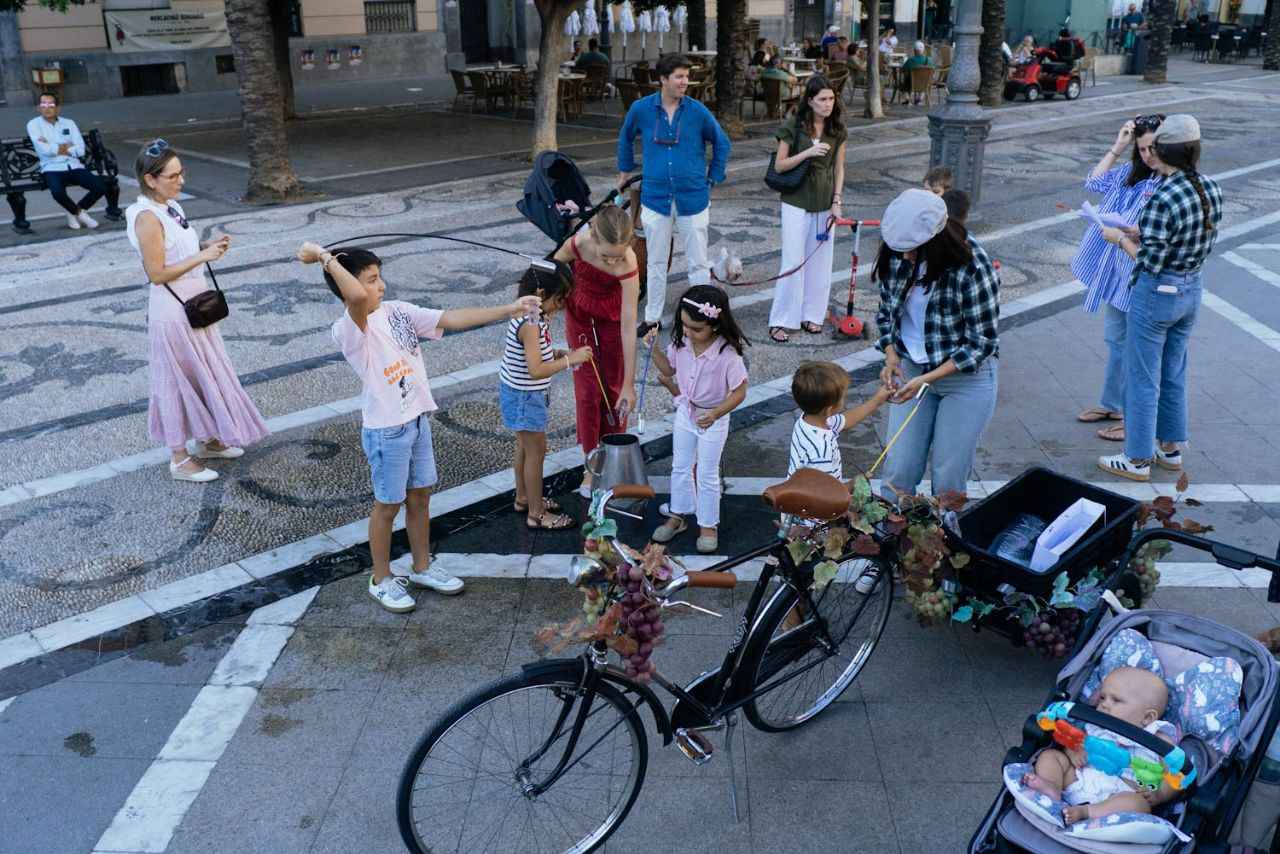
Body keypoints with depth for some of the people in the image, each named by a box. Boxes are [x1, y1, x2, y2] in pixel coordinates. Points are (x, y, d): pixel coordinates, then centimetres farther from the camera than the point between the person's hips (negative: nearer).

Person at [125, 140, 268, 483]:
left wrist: (207, 245, 0)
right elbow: (157, 273, -22)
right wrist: (201, 256, -23)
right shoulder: (147, 218, -22)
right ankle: (180, 458, 17)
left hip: (194, 305, 9)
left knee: (205, 373, 19)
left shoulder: (171, 206, 5)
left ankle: (205, 440, 36)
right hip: (172, 313, -9)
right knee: (180, 380, 3)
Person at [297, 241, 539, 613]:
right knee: (388, 505, 9)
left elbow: (451, 319, -2)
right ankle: (382, 579, 29)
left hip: (418, 420, 7)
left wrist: (508, 310, -8)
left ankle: (422, 568, 37)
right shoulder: (347, 330, -22)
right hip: (386, 430, -7)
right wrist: (325, 257, -32)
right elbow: (357, 297, -44)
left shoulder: (398, 311, 1)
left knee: (420, 497, 19)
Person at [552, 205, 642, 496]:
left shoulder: (627, 264, -36)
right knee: (587, 389, 4)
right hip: (580, 316, 1)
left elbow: (628, 327, -34)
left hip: (612, 318, -1)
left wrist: (629, 384, -32)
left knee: (614, 388, 10)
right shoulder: (577, 244, -33)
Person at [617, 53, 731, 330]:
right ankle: (653, 317, 24)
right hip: (656, 197, 1)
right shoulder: (641, 108, -3)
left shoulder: (697, 111, -5)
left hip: (693, 199, -1)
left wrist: (713, 179, 8)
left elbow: (721, 143, 9)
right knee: (656, 263, 12)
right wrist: (625, 170, 20)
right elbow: (626, 138, 18)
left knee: (698, 263, 5)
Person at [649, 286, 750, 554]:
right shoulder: (681, 342, -13)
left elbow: (739, 392, -21)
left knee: (707, 475, 8)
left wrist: (715, 414, -32)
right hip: (685, 413, 5)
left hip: (713, 420, -5)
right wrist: (653, 349, -11)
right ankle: (677, 516, 36)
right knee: (680, 468, 18)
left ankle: (708, 525, 26)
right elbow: (668, 367, 5)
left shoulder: (727, 354, -29)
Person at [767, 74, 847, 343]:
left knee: (820, 261, 8)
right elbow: (779, 165, -8)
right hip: (797, 202, -4)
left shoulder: (837, 130, 3)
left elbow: (839, 168, 8)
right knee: (793, 261, -5)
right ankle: (781, 321, 2)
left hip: (825, 204, 4)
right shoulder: (793, 126, -9)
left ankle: (811, 315, 20)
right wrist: (807, 152, -22)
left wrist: (837, 201, -1)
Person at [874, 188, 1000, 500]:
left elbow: (982, 342, -17)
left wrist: (928, 379, -24)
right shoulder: (896, 256, -9)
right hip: (912, 370, 4)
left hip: (966, 377, -4)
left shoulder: (972, 269, -24)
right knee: (898, 470, 6)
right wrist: (891, 356, -10)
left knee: (949, 479, 4)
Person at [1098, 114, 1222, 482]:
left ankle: (1138, 460, 16)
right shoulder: (1212, 189, 0)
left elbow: (1150, 262, -21)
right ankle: (1171, 449, 33)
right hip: (1192, 290, 8)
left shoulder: (1161, 200, -25)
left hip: (1156, 293, -8)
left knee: (1142, 379, 5)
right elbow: (1201, 243, 10)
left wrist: (1121, 238, -5)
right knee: (1173, 374, 21)